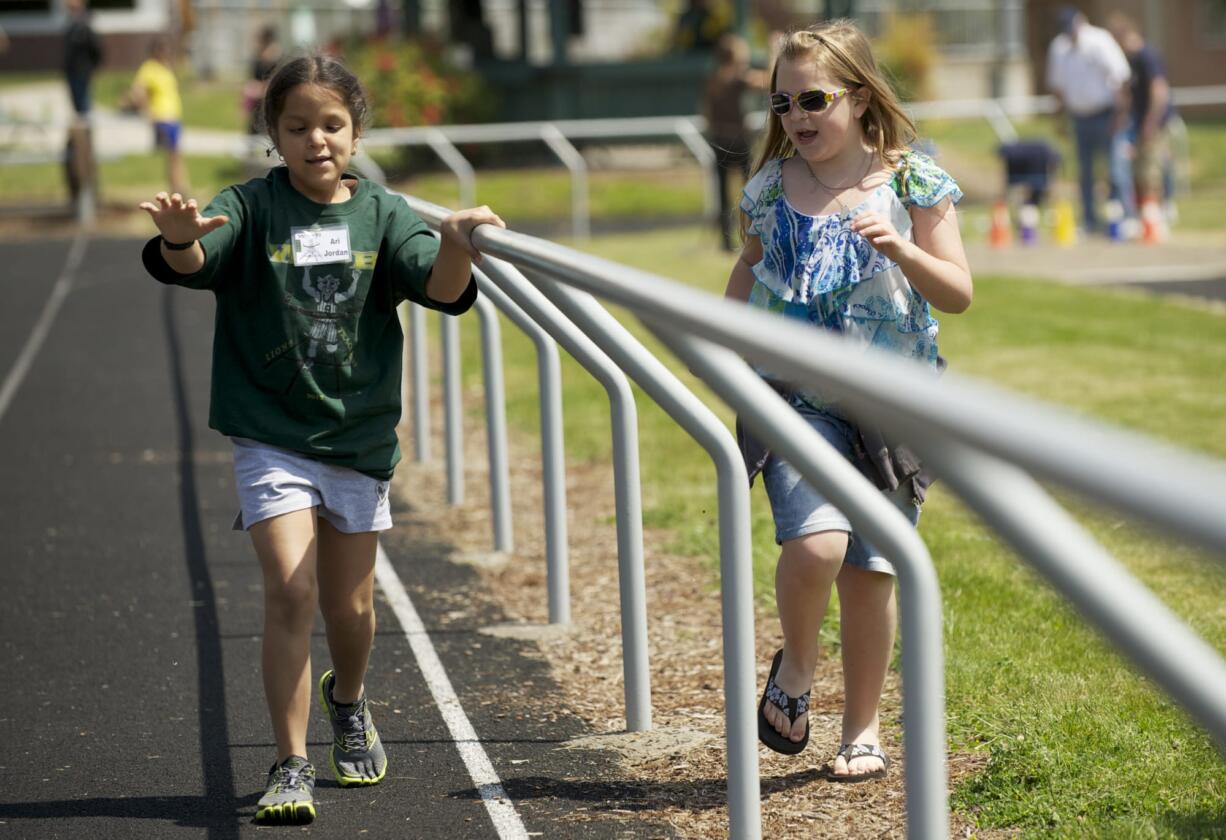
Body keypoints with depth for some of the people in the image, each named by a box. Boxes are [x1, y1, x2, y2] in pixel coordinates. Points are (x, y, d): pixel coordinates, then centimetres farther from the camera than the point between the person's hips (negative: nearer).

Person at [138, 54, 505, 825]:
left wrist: (456, 244, -33)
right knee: (290, 591, -15)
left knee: (349, 603, 14)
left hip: (359, 436, 2)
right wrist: (180, 237, -46)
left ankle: (349, 701, 45)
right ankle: (291, 767, -7)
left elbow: (443, 290, -12)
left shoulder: (382, 214, 0)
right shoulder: (252, 209, -6)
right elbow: (188, 264, -23)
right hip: (272, 435, -2)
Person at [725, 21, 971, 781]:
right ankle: (796, 669, 8)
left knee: (869, 571, 7)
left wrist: (901, 249, -22)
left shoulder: (912, 182, -5)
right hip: (796, 397, 0)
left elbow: (958, 295, -6)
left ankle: (863, 728, 25)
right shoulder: (772, 186, 2)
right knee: (814, 545, -22)